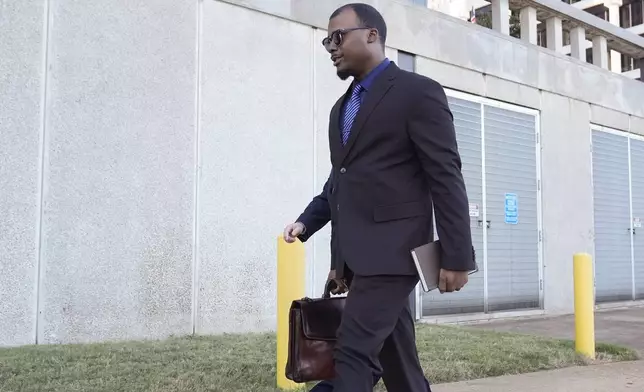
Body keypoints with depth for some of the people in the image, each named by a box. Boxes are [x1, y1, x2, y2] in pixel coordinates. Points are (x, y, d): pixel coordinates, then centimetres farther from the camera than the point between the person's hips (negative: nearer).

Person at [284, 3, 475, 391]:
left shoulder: (419, 92, -4)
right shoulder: (341, 107, 21)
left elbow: (446, 178, -9)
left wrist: (457, 256, -12)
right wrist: (307, 222, 11)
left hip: (391, 248, -8)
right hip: (356, 253, 8)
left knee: (353, 353, -13)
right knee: (397, 358, 12)